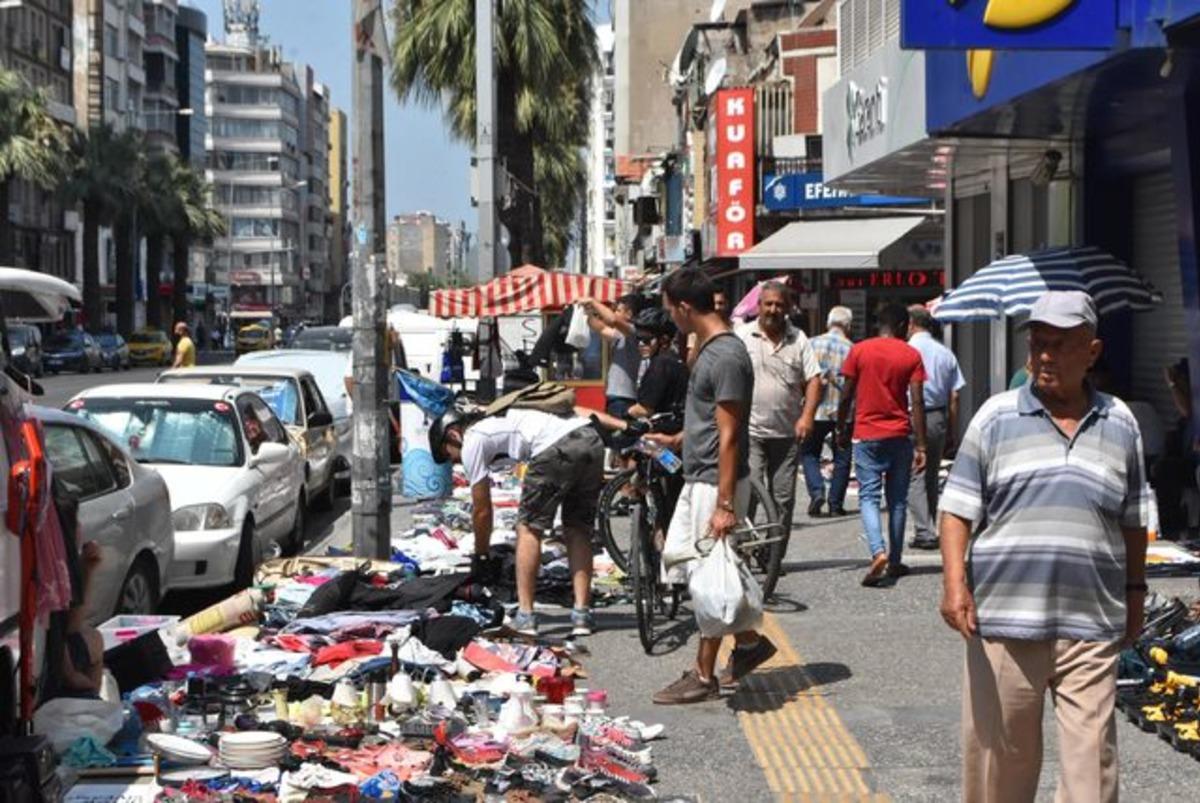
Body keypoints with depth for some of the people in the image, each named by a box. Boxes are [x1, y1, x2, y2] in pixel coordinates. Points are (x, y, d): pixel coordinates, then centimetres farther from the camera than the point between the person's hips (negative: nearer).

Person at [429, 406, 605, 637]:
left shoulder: (471, 442, 14)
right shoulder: (496, 422, 37)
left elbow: (481, 509, 18)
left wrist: (480, 557, 29)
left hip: (558, 448, -8)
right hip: (593, 439, 8)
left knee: (528, 528, 7)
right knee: (578, 531, 17)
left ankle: (525, 617, 6)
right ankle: (582, 614, 12)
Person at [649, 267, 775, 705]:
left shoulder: (726, 356, -20)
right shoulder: (710, 348, 11)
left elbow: (729, 435, -22)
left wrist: (724, 505, -23)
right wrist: (675, 440, 32)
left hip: (716, 484, -10)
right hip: (697, 479, 10)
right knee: (678, 560, 15)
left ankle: (704, 676, 11)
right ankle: (749, 641, 26)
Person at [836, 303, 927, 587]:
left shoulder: (859, 350, -1)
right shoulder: (911, 355, -1)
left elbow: (846, 396, 0)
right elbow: (917, 402, -6)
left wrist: (842, 429, 14)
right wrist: (920, 446, -4)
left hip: (866, 435, -1)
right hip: (900, 435, 1)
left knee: (869, 497, 0)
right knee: (897, 500, 11)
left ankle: (879, 552, -22)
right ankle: (895, 561, 16)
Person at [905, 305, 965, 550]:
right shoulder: (946, 353, 8)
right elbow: (954, 396, 7)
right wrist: (952, 433, 13)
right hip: (939, 419, 5)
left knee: (914, 478, -2)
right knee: (931, 477, 16)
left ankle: (925, 532, -10)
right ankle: (929, 529, 22)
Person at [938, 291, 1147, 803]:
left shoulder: (1120, 424, 10)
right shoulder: (996, 417, 2)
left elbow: (1132, 521, 18)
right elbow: (958, 509, 0)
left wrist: (1135, 593, 19)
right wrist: (954, 582, -11)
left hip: (1092, 627, 1)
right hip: (1003, 621, -1)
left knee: (1092, 759, 0)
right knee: (999, 752, 7)